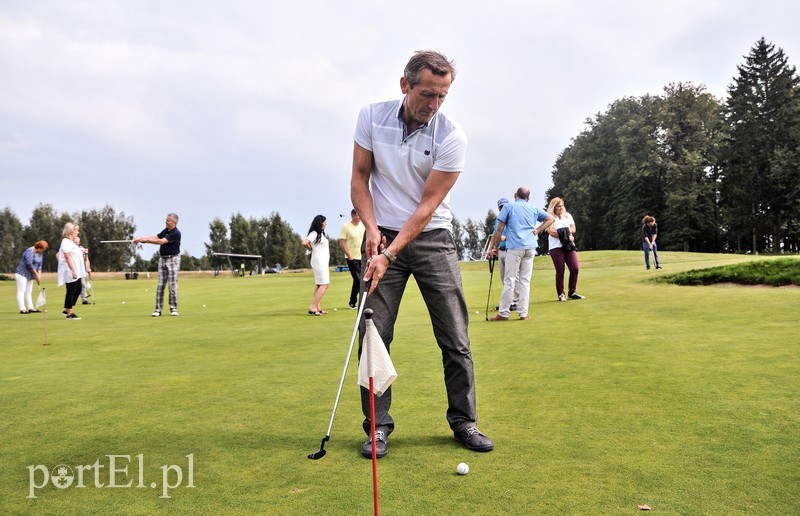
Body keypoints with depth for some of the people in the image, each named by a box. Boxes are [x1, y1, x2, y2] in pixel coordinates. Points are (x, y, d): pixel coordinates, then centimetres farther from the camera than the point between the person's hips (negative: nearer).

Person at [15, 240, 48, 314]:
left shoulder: (40, 253, 8)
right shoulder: (30, 251, -18)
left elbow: (39, 264, 8)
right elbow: (29, 264, -23)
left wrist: (39, 274, -4)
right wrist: (36, 274, -15)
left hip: (30, 275, 9)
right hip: (22, 274, -8)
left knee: (28, 291, 8)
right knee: (21, 291, -8)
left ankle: (30, 308, 9)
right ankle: (22, 309, -10)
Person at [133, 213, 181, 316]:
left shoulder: (176, 233, -15)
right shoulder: (166, 230, 12)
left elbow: (161, 241, -19)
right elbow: (155, 237, 6)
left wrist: (146, 240, -16)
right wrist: (141, 238, -7)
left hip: (173, 259, -7)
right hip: (162, 259, 7)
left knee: (172, 285, -5)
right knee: (160, 285, 3)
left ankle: (173, 309, 2)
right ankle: (158, 309, 4)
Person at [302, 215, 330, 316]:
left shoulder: (321, 233, 16)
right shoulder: (314, 233, -13)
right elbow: (304, 243, -26)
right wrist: (311, 249, -6)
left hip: (323, 261, 10)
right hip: (318, 261, -10)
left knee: (319, 285, 8)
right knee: (324, 285, -14)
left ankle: (317, 308, 10)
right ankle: (313, 307, -16)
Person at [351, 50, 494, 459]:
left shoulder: (452, 137, -12)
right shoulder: (371, 117, -4)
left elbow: (427, 205, -14)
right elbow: (360, 177, 2)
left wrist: (390, 255, -21)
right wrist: (372, 228, -12)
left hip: (432, 238, -1)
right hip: (381, 237, 1)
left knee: (454, 336, -1)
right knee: (373, 334, -2)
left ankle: (463, 420, 15)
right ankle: (378, 425, 11)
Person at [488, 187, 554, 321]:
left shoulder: (509, 206, 6)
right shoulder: (534, 209, 17)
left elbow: (499, 229, 2)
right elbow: (551, 218, 21)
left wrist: (495, 248, 7)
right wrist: (537, 230, 15)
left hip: (515, 247, -4)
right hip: (530, 247, 4)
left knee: (509, 280, -3)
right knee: (525, 280, 6)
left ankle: (503, 313, -1)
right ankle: (523, 313, 4)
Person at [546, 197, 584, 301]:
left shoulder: (568, 216, 16)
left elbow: (573, 229, 6)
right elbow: (551, 232, -14)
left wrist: (562, 232, -9)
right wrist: (567, 235, -11)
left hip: (569, 246, 5)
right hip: (556, 247, -5)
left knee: (575, 268, -4)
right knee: (560, 271, -4)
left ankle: (572, 292, 8)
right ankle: (561, 294, 7)